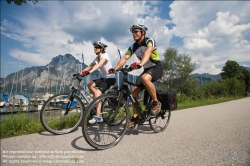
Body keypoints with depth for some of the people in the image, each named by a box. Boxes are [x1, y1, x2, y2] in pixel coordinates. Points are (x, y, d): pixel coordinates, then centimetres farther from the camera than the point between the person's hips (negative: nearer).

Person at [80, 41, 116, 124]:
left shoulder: (105, 55, -13)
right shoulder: (96, 58, 10)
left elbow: (99, 65, -31)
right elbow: (89, 67, 5)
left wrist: (90, 72, -45)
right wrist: (80, 73, -9)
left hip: (111, 78, -8)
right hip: (104, 77, 8)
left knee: (97, 93, -23)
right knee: (89, 84, -5)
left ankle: (98, 117, -22)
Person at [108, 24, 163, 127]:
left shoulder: (150, 41, -15)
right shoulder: (133, 47, 3)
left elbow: (147, 52, -35)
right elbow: (125, 58, -8)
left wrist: (140, 64, -55)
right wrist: (115, 69, -23)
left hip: (156, 68, -6)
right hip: (146, 69, 6)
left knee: (145, 78, -38)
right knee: (134, 91, -7)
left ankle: (156, 103, -18)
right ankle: (135, 117, 5)